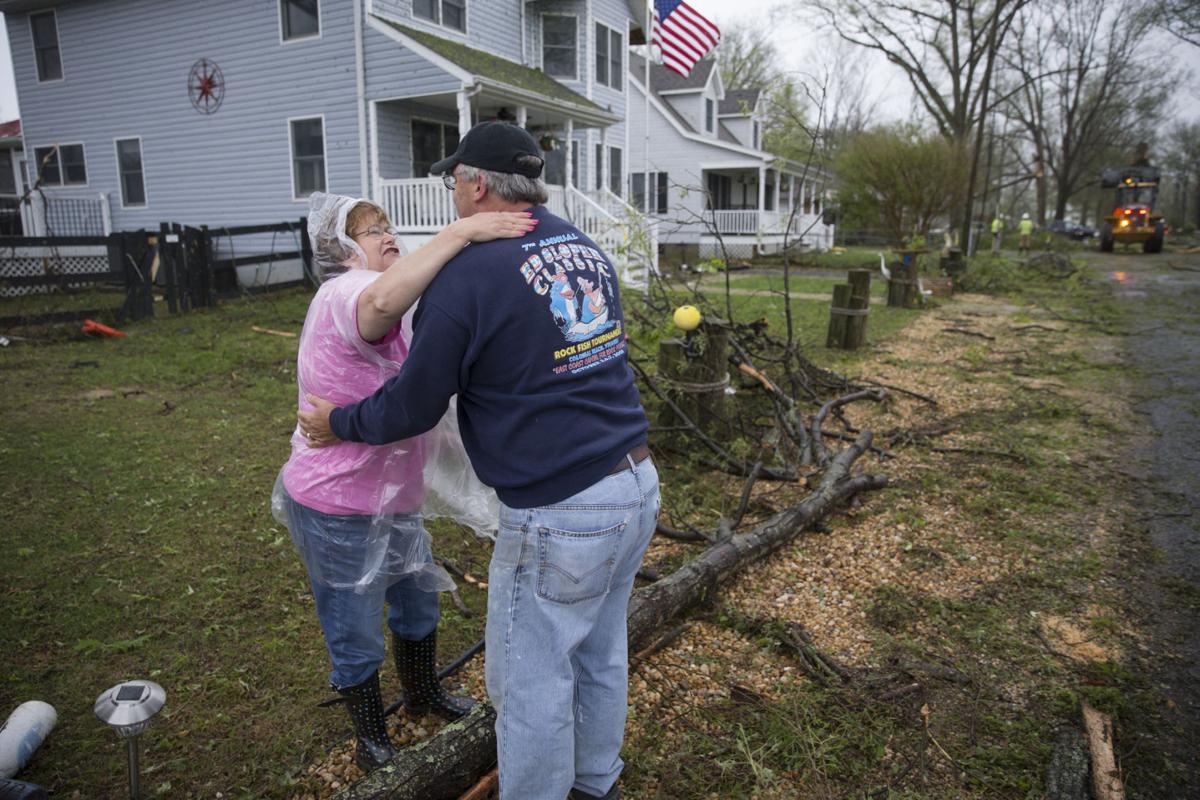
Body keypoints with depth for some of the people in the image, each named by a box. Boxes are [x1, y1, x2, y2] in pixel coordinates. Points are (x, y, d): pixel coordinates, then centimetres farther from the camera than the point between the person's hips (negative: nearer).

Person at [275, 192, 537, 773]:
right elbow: (383, 301, -51)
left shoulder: (364, 300, 11)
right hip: (338, 511, -9)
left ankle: (422, 692, 51)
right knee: (356, 635, 12)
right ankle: (372, 743, 35)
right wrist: (461, 231, -48)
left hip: (392, 500, 10)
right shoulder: (343, 294, -23)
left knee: (418, 603, 26)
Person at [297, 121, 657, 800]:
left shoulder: (467, 276, -14)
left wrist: (337, 424, 14)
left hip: (561, 514, -8)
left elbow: (412, 409, -5)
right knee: (601, 651, 25)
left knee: (532, 678, 12)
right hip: (637, 486, 9)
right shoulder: (587, 247, 9)